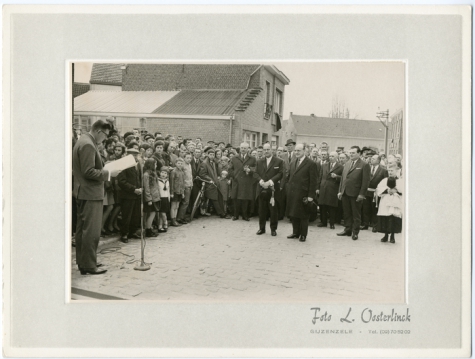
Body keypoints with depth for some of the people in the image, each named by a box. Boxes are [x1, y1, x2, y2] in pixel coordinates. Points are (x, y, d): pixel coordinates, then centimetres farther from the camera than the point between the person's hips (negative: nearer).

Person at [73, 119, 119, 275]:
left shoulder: (83, 141, 14)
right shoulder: (88, 145, -19)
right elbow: (89, 172, -23)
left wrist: (105, 171, 13)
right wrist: (108, 173, -15)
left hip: (82, 192, 11)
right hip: (91, 193, -11)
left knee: (82, 229, 16)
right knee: (91, 231, -5)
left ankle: (82, 261, 26)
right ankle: (88, 266, 0)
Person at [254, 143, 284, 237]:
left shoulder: (279, 161, 1)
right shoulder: (259, 162, 13)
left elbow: (280, 174, -7)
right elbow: (256, 173, 8)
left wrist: (270, 182, -17)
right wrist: (261, 181, -11)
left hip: (273, 190, -3)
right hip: (262, 189, 3)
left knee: (274, 210, 2)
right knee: (262, 210, 8)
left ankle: (273, 229, 13)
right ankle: (261, 228, 18)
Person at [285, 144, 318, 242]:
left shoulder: (311, 164, -8)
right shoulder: (292, 163, 13)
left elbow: (313, 181, -10)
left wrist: (311, 196, -13)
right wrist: (288, 188, 9)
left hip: (302, 194, -6)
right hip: (292, 193, 6)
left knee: (303, 215, 4)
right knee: (293, 214, 12)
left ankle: (303, 235, 16)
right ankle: (296, 232, 25)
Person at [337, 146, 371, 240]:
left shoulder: (364, 165, -7)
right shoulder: (347, 163, 14)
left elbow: (365, 181, -11)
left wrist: (361, 194, -15)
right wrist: (340, 191, 10)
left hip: (355, 194, -6)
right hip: (345, 193, 6)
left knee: (356, 214, 5)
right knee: (347, 213, 12)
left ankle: (355, 232, 14)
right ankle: (348, 230, 22)